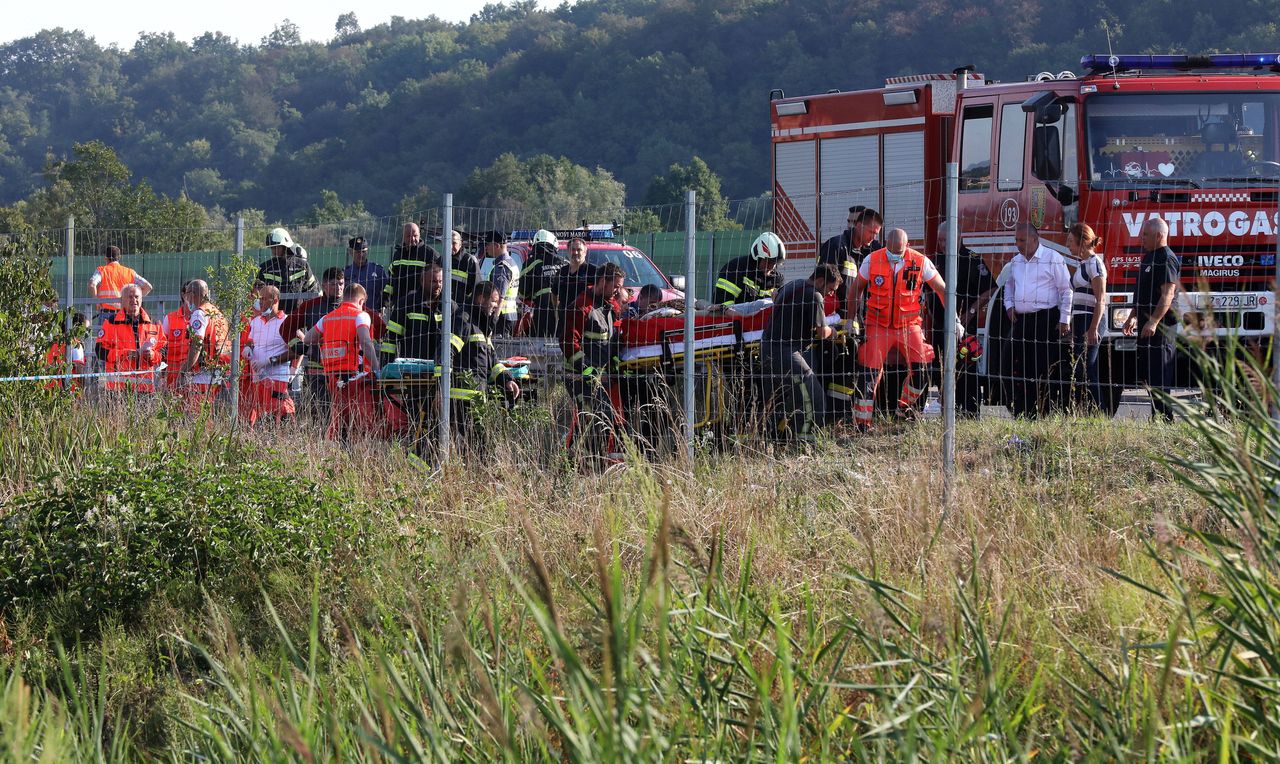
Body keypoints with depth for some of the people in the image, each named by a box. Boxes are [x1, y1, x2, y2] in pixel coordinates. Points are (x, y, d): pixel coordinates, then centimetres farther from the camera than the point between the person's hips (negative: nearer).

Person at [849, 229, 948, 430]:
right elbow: (857, 289, 8)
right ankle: (862, 422, -1)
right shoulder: (871, 261, -6)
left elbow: (942, 289, 2)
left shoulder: (920, 262, -7)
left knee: (921, 369, -10)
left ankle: (905, 406, 16)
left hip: (909, 325, 1)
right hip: (878, 326, -1)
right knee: (870, 373, -8)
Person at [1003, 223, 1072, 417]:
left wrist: (1065, 320, -9)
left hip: (1046, 320, -6)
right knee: (1020, 371, 4)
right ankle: (1022, 415, 8)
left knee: (1047, 371, -7)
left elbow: (1066, 291, -4)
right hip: (1021, 320, 6)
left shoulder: (1053, 259, -3)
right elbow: (1009, 286, 33)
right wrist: (1009, 305, 14)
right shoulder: (1015, 262, 16)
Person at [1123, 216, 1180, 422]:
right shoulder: (1149, 257, 18)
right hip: (1147, 323, 11)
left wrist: (1153, 322, -28)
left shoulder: (1166, 260, -14)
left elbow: (1167, 295, -22)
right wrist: (1133, 317, 23)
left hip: (1160, 326, -11)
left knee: (1158, 375, -11)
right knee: (1146, 374, 11)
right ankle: (1156, 418, 15)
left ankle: (1165, 418, -11)